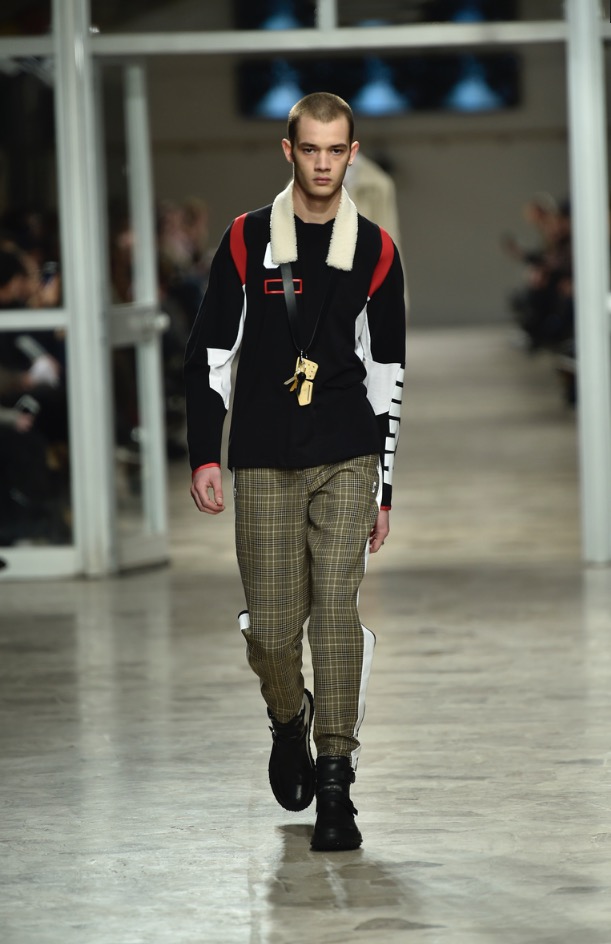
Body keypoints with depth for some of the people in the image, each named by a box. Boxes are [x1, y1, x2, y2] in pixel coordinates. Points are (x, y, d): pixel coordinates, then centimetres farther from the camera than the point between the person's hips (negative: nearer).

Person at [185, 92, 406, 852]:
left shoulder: (375, 252, 6)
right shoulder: (246, 241, 4)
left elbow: (388, 375, 10)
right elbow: (208, 353, 6)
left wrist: (383, 487, 8)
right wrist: (205, 457, -2)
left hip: (347, 460, 0)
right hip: (263, 464, 0)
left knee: (336, 611, -11)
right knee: (272, 626, 0)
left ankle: (335, 786, -6)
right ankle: (290, 721, 32)